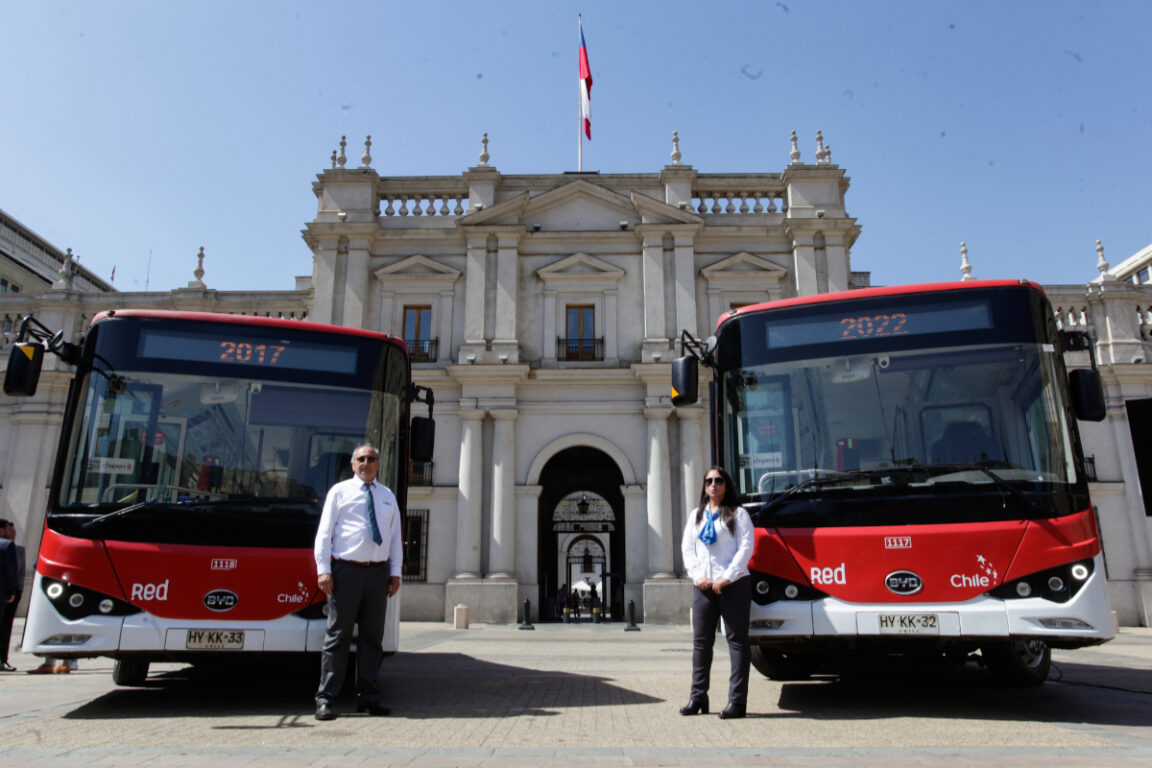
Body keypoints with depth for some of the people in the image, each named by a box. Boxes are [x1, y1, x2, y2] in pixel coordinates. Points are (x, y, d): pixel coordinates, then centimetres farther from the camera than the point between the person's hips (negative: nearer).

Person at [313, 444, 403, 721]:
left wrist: (395, 572, 8)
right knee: (338, 635, -3)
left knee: (372, 635, 7)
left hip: (378, 572, 4)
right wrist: (323, 569, -7)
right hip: (346, 570, -4)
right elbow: (324, 532, 2)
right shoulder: (340, 491, 6)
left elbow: (395, 536, 16)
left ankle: (367, 697, 15)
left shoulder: (388, 496, 17)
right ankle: (325, 698, 4)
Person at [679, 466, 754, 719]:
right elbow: (687, 547, 11)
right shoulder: (696, 515, 17)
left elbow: (746, 547, -6)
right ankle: (698, 698, 13)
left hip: (733, 584, -4)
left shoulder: (738, 514, 3)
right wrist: (697, 575, -4)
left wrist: (726, 578, -13)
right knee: (701, 642, 6)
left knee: (737, 641, -2)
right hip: (703, 585, 5)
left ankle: (737, 701, 2)